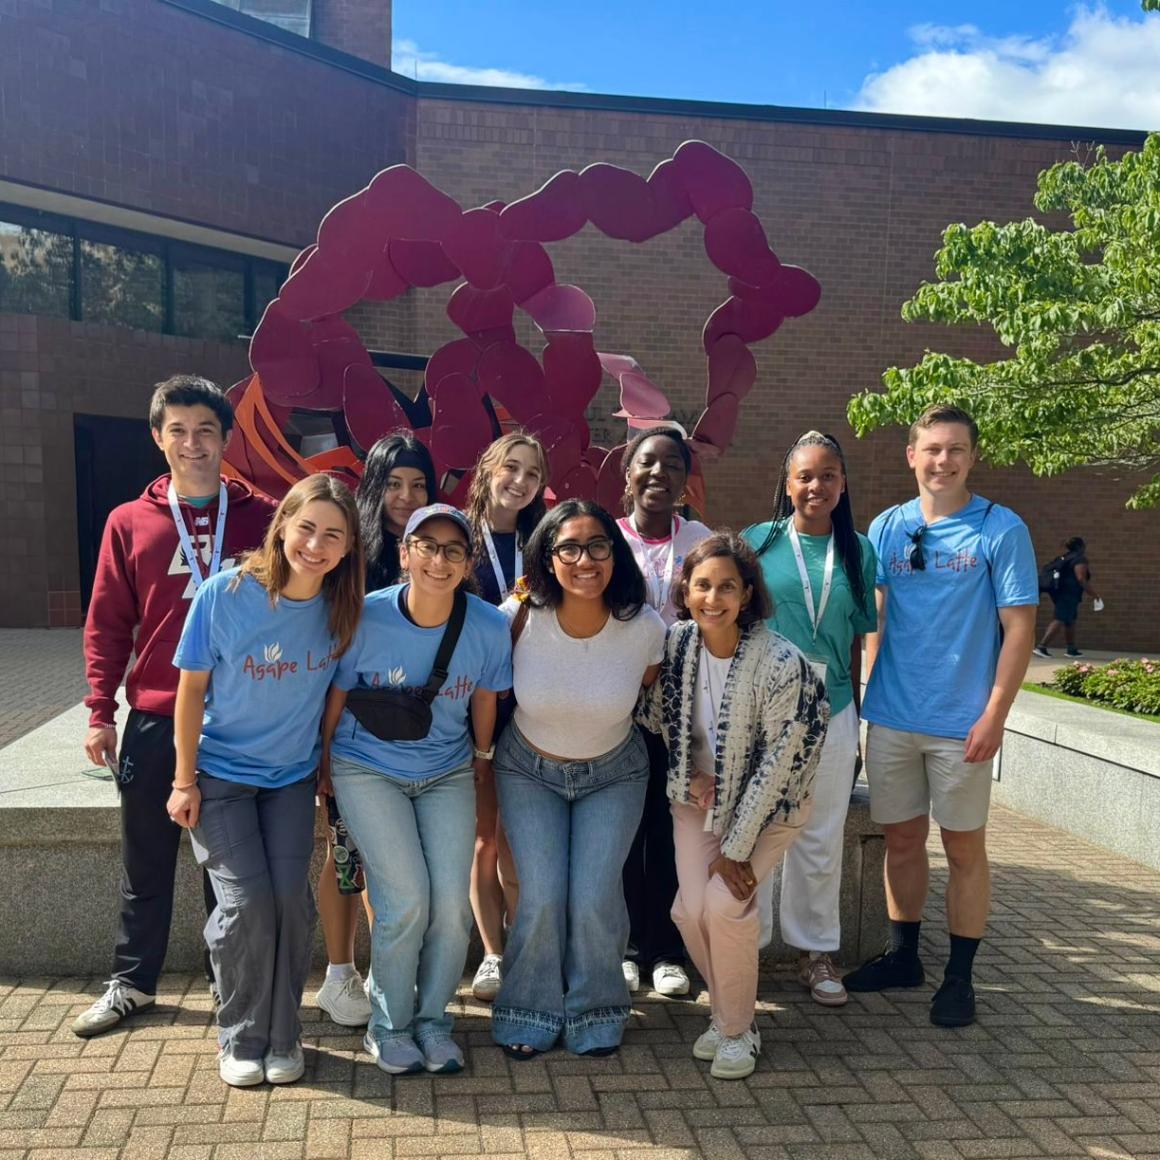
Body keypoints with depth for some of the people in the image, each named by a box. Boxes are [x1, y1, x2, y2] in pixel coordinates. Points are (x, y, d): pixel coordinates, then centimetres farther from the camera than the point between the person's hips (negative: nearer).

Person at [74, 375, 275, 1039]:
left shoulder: (262, 517, 1)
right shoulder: (130, 522, 4)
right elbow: (108, 625, 5)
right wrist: (100, 714, -1)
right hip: (154, 722, 1)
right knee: (146, 866, 14)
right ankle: (132, 984, 32)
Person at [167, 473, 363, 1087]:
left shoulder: (342, 608, -11)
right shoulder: (226, 594, -18)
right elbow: (191, 689, -9)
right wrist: (184, 781, -7)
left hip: (292, 776, 2)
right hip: (220, 773, -2)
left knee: (292, 899, -5)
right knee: (248, 903, -9)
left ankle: (282, 1036, 17)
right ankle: (241, 1038, 14)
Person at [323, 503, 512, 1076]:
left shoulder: (489, 627, -14)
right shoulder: (366, 619, -19)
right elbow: (335, 697, -4)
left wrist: (483, 758, 16)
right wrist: (322, 766, 5)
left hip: (447, 775, 2)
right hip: (368, 770, -2)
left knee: (452, 904, -7)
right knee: (406, 899, -12)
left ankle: (432, 1018, 20)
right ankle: (389, 1025, 13)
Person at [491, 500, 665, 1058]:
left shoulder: (645, 627, -22)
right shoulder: (518, 618, -22)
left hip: (613, 775, 0)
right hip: (528, 770, 0)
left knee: (595, 898, -7)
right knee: (541, 896, -8)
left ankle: (595, 1013, 20)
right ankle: (531, 1014, 17)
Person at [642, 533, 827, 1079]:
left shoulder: (781, 662, -27)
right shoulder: (675, 642, -14)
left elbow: (778, 760, -22)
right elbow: (657, 715, 4)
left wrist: (736, 847, -19)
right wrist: (690, 776, -8)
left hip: (769, 802, -4)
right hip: (700, 795, 4)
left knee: (726, 903, -18)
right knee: (690, 908, -9)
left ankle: (737, 1029, 6)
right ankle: (727, 1010, 18)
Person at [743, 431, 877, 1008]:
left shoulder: (858, 552, 5)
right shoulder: (757, 541, -1)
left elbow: (858, 640, 9)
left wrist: (856, 710, 8)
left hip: (831, 711, 2)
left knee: (821, 839, 12)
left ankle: (815, 951, 28)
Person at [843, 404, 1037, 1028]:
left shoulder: (1001, 530, -5)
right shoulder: (886, 528, 4)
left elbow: (1019, 628, -6)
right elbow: (874, 619, 8)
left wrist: (994, 715, -12)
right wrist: (871, 691, -2)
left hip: (963, 723, -3)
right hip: (891, 718, 3)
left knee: (964, 847, 8)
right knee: (902, 839, 14)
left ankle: (960, 976, 22)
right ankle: (903, 955, 31)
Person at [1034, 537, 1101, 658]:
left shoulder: (1064, 557, 18)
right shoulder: (1080, 559, -8)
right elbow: (1081, 578, -17)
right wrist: (1092, 593, -9)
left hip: (1060, 591, 10)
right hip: (1069, 593, -10)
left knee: (1070, 620, 19)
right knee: (1059, 620, -13)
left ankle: (1072, 649, 24)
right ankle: (1041, 647, -24)